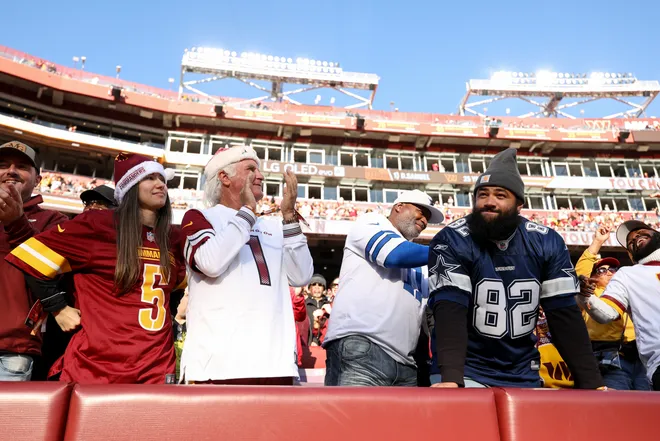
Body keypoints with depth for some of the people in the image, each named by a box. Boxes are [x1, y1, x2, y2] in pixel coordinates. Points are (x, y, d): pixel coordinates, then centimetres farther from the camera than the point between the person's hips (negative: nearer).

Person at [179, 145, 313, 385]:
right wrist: (247, 211, -5)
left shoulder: (272, 227, 20)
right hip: (219, 362, -4)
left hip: (275, 361, 5)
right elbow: (211, 263, -14)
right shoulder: (199, 217, 7)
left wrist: (289, 215, 2)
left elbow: (301, 277, 7)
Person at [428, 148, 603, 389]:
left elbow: (565, 314, -4)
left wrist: (591, 382, -9)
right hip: (468, 372, -3)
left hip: (523, 375, 4)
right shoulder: (452, 241, -15)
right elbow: (450, 311, -23)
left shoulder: (547, 243, -5)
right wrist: (451, 378, -34)